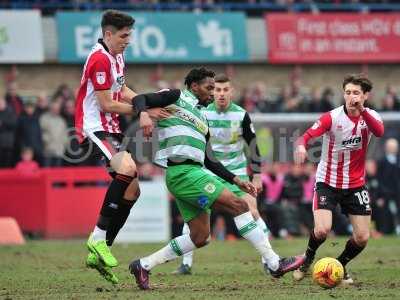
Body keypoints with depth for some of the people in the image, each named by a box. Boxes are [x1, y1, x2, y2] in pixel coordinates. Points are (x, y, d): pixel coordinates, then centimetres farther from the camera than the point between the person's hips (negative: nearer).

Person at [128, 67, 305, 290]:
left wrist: (237, 180, 18)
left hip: (192, 172, 10)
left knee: (200, 237, 7)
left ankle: (143, 265, 12)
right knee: (238, 205, -13)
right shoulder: (177, 98, 5)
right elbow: (140, 99, -3)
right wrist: (144, 114, -26)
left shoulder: (201, 119, 27)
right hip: (182, 171, -10)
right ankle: (275, 263, -13)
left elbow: (209, 161, 26)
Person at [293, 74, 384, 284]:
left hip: (356, 185, 3)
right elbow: (307, 135, -26)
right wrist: (301, 146, -50)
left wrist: (362, 109, -44)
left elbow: (379, 131, -28)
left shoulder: (370, 116, -5)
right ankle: (308, 258, 12)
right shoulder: (332, 117, -13)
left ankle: (340, 266, 27)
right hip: (328, 183, -3)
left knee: (362, 237, -1)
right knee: (322, 230, -20)